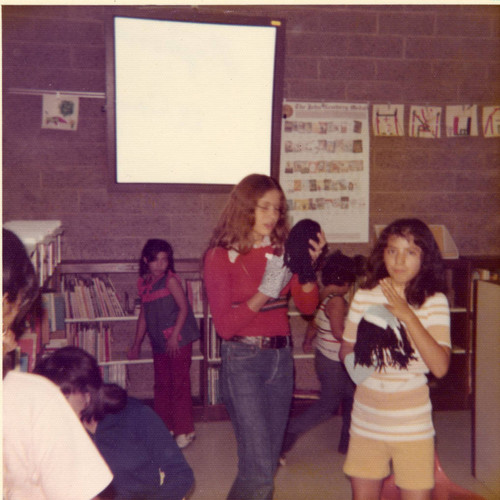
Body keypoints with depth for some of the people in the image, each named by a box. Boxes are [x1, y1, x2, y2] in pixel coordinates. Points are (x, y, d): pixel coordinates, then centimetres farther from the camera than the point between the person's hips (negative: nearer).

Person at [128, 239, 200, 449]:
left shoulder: (171, 280, -8)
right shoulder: (144, 284, 10)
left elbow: (184, 308, -12)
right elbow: (144, 315, 18)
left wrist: (174, 335, -18)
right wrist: (137, 343, 19)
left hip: (178, 341, -6)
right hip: (159, 343, 7)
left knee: (180, 384, -3)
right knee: (162, 385, 13)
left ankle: (184, 431, 6)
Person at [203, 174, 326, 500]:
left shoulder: (283, 250, 5)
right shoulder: (221, 256, -7)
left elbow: (308, 306, 2)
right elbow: (224, 325, -13)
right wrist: (265, 292, -22)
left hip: (281, 357, 5)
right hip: (242, 360, -5)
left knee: (271, 459, 15)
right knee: (259, 470, -8)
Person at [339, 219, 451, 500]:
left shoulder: (434, 301, -9)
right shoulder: (364, 297, 0)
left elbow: (440, 367, -19)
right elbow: (346, 349, 11)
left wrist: (407, 315, -22)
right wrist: (355, 362, -11)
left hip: (412, 421, -2)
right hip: (366, 417, 3)